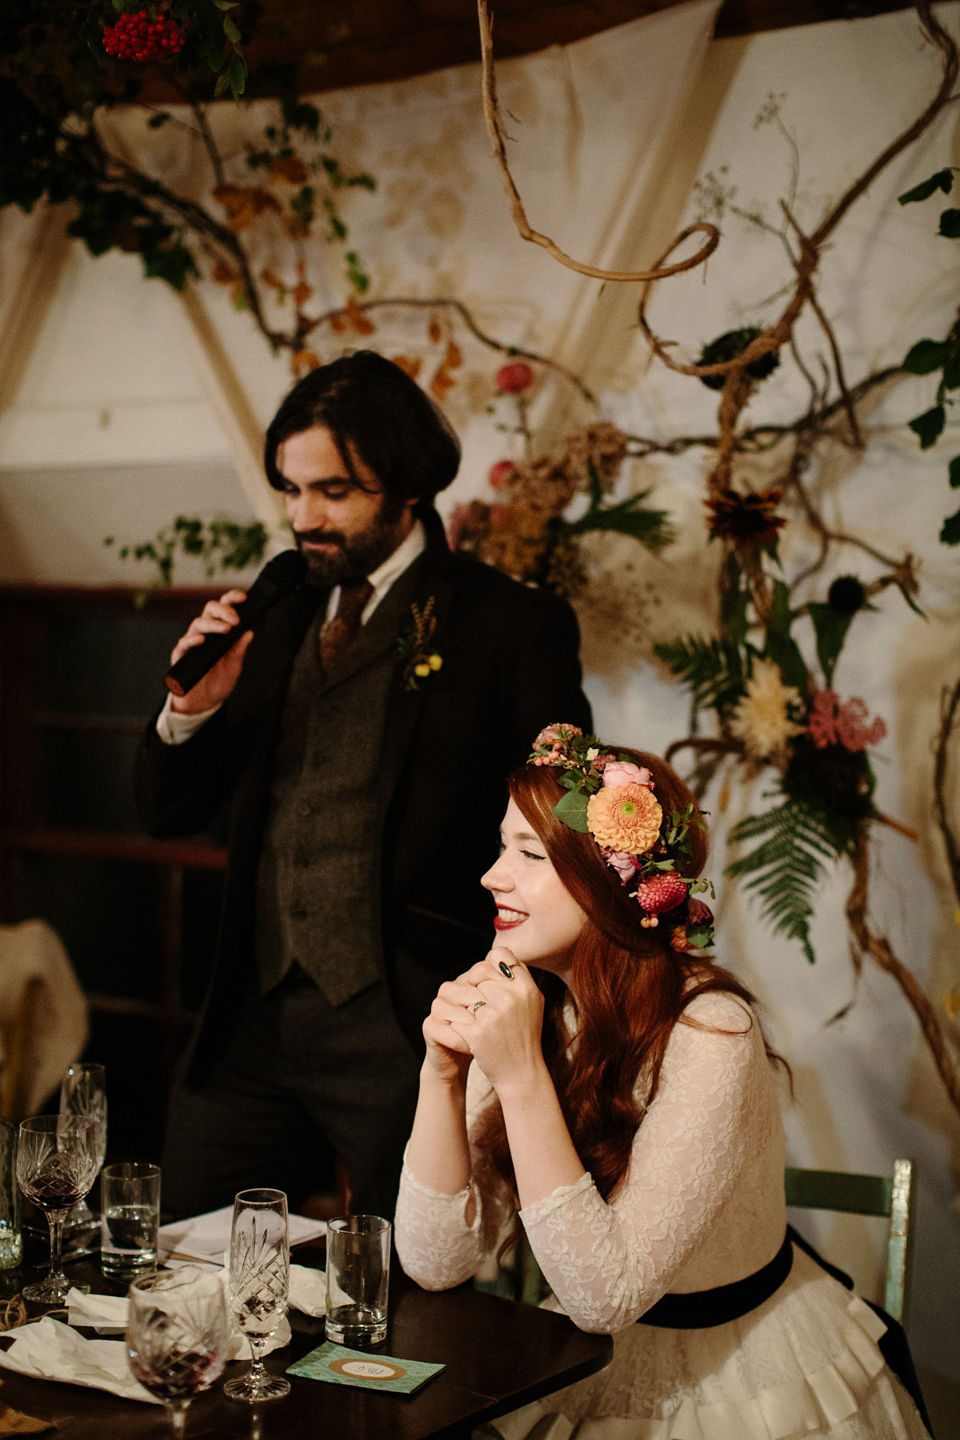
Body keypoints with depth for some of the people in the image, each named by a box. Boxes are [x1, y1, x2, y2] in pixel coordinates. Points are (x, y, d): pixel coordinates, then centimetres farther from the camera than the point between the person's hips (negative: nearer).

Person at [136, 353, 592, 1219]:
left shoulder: (513, 625, -3)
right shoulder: (277, 620, 14)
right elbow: (171, 814, 18)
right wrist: (191, 711, -1)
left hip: (402, 1031, -5)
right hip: (252, 1023, 5)